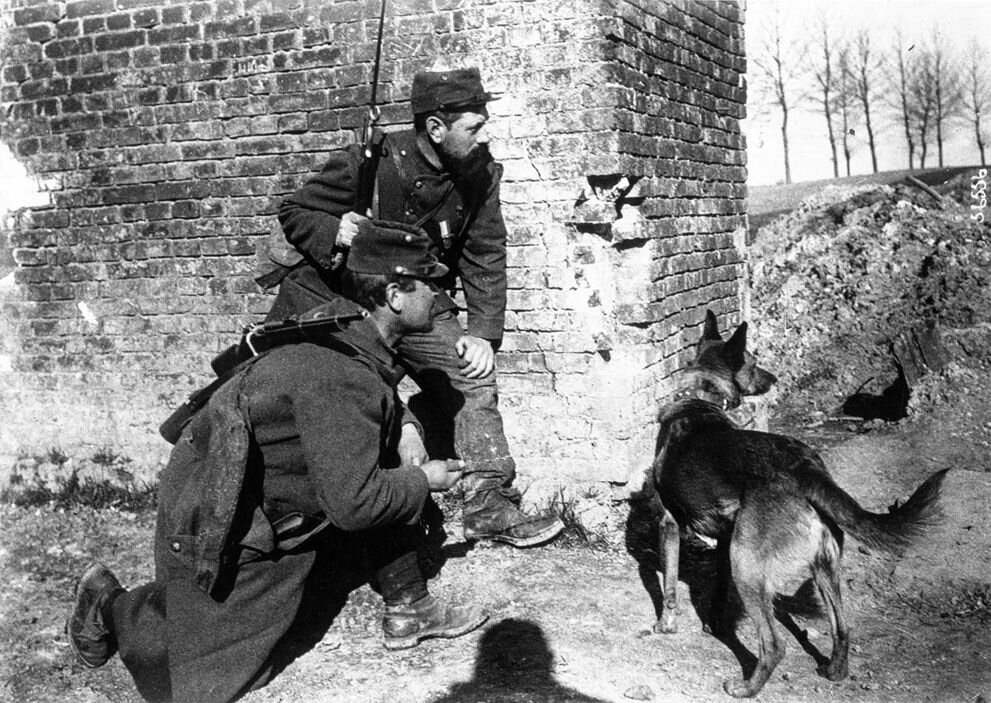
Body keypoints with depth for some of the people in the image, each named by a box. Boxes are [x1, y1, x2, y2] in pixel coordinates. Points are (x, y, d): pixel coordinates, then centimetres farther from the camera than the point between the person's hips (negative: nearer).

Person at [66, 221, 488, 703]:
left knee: (388, 470, -1)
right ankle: (108, 604, 27)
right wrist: (424, 481, -17)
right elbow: (353, 504, -32)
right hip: (212, 519, -9)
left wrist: (402, 424, 4)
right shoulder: (340, 377, -35)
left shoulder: (347, 331, -6)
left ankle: (408, 610, 12)